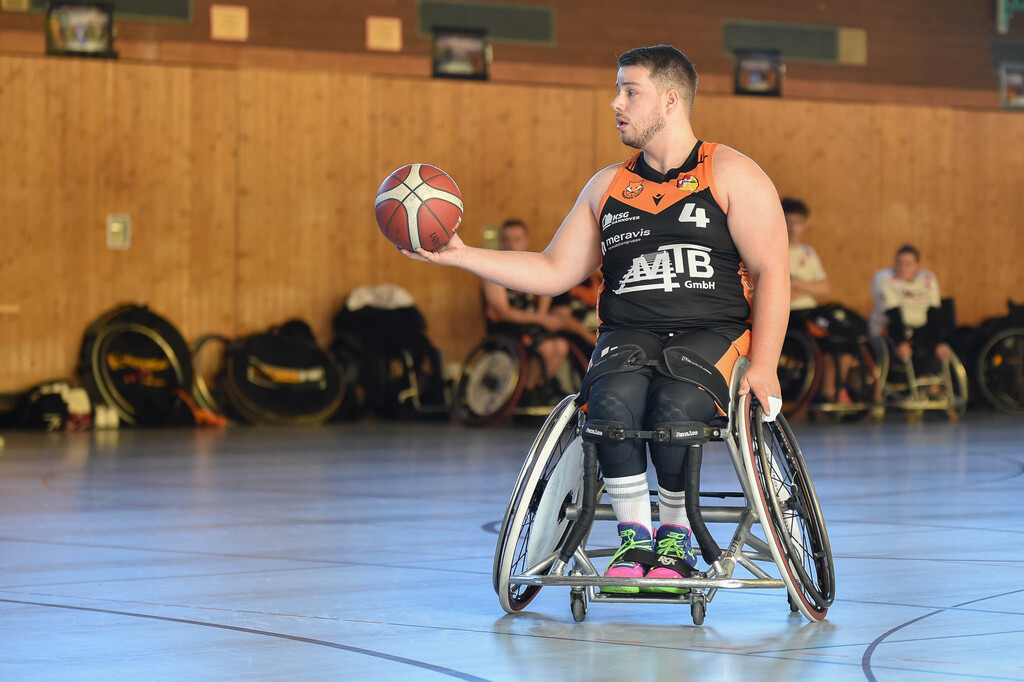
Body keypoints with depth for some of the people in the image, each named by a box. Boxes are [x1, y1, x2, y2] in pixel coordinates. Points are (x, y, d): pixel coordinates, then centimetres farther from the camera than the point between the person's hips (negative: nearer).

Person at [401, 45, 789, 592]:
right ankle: (633, 534, -15)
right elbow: (554, 273, 16)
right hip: (628, 335, 3)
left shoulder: (732, 175, 3)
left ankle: (676, 533, -10)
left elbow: (771, 271, -1)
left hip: (711, 332, -3)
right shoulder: (607, 186, 17)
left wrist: (763, 364, -12)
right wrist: (461, 256, 6)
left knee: (676, 408, -35)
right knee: (614, 400, -32)